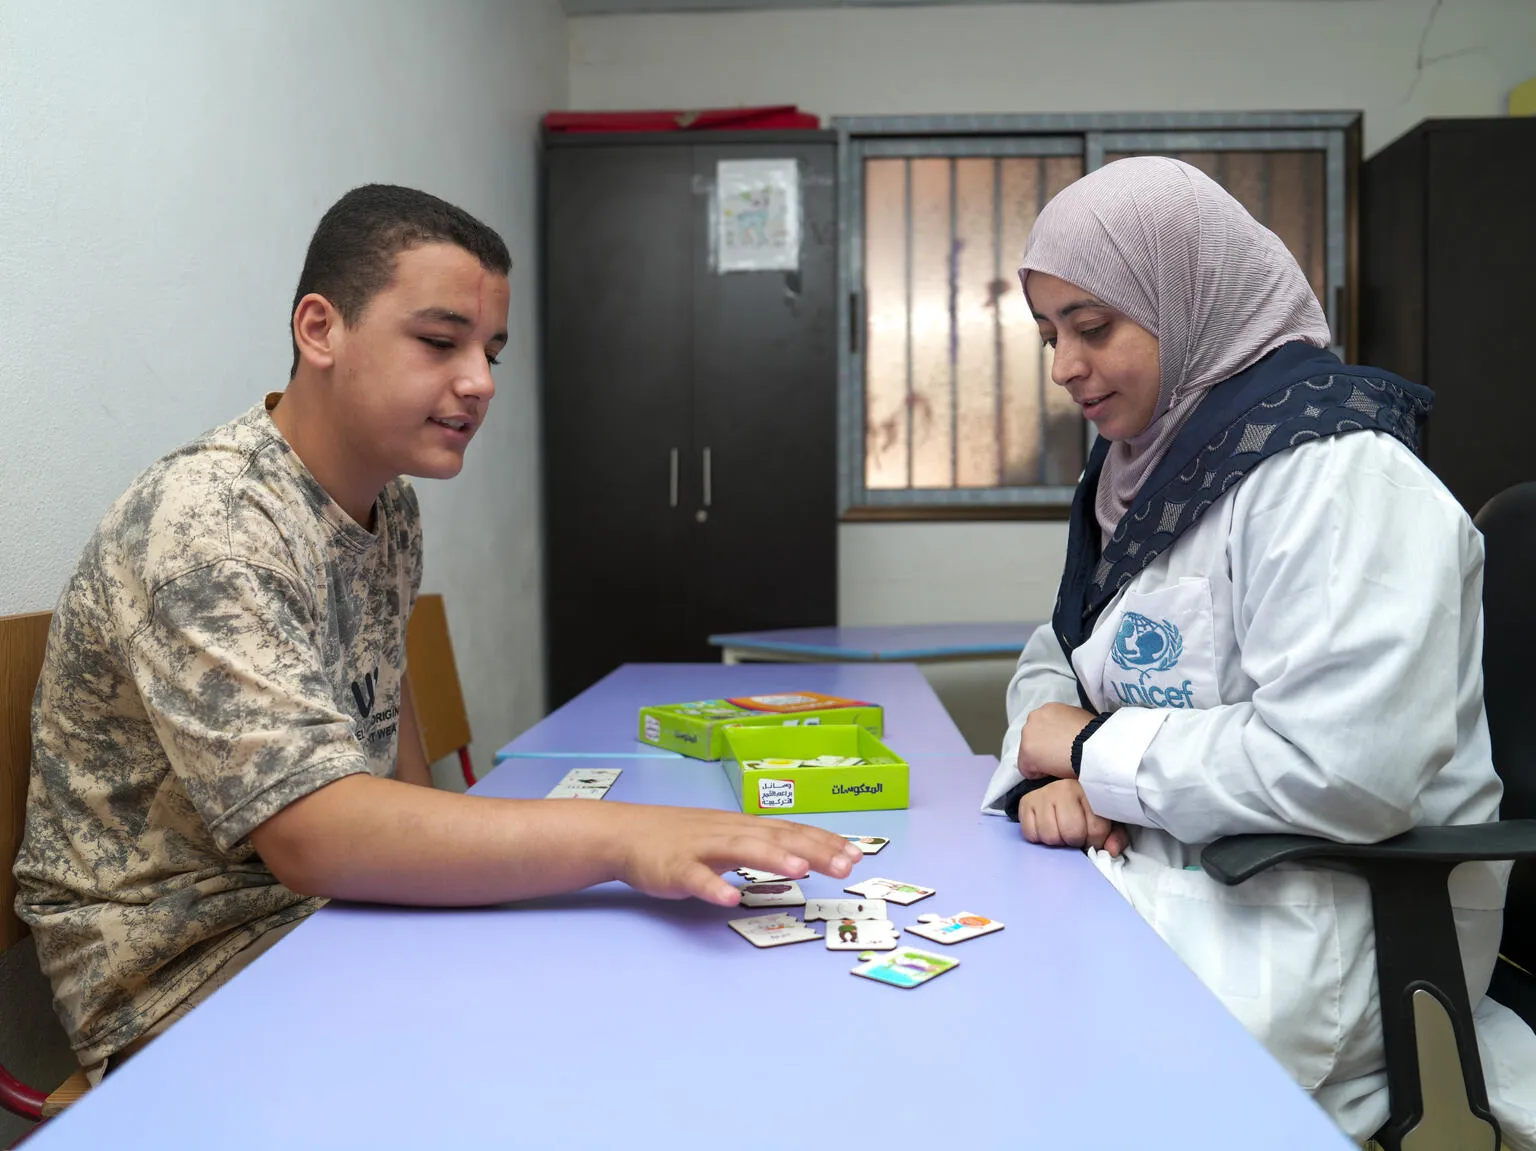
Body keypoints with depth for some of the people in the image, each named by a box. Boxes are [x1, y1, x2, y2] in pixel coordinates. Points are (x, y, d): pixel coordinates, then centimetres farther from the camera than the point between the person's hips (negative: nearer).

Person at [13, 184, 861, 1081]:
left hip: (337, 905, 8)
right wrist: (624, 837, -43)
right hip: (196, 967, -7)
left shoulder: (390, 506, 2)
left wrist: (438, 853, 5)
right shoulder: (209, 525, -25)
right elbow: (313, 833, -34)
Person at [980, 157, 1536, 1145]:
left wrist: (1094, 749, -15)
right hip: (1167, 868, 8)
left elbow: (1342, 770, -28)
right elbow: (1055, 660, 16)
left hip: (1316, 913, -8)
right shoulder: (1145, 463, 11)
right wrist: (1048, 771, -8)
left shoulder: (1333, 470, -17)